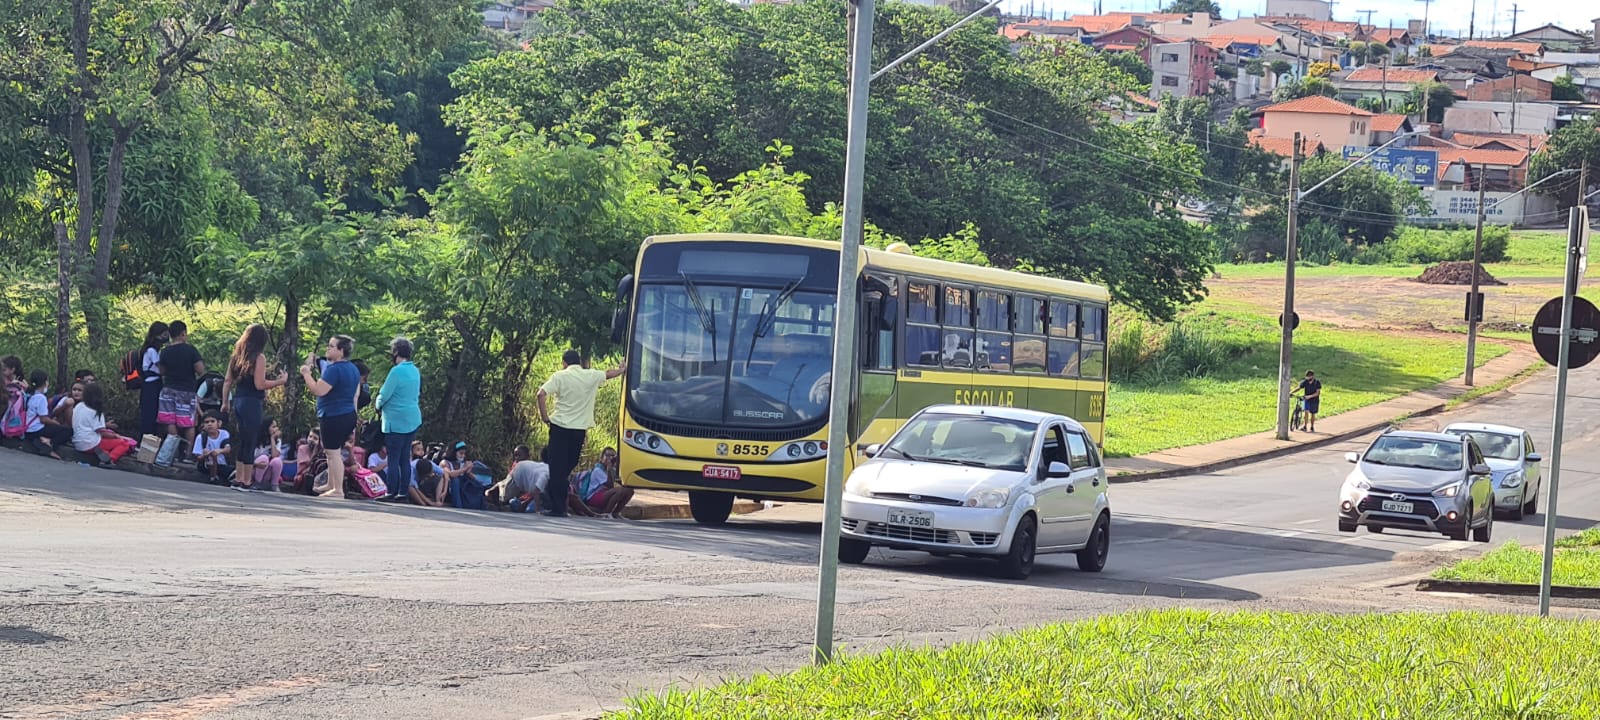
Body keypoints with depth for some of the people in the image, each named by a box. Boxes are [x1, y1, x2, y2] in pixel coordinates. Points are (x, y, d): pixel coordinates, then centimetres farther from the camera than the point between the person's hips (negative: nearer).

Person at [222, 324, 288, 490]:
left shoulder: (237, 356, 10)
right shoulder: (259, 358, -12)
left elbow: (227, 381, 12)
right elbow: (259, 384, -18)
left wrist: (225, 402, 18)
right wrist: (281, 381, -8)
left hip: (238, 401, 7)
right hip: (252, 403, -7)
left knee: (243, 442, 16)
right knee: (250, 443, -2)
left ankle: (238, 479, 17)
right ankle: (247, 481, 0)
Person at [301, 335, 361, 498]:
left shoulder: (333, 369, -16)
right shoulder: (353, 369, 15)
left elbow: (319, 390, -22)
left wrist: (306, 374, -9)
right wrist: (353, 423, 26)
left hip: (334, 417, -10)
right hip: (349, 416, 10)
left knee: (333, 452, -6)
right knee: (335, 452, 19)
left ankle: (338, 490, -7)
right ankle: (331, 485, 28)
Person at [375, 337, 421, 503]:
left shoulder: (397, 371, -16)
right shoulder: (415, 371, 10)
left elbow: (384, 395, -14)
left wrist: (379, 407, 8)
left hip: (397, 421, -8)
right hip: (413, 419, 8)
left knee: (393, 458, -5)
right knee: (405, 458, 10)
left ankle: (391, 493, -5)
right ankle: (404, 493, 10)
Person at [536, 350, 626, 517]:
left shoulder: (560, 376, -3)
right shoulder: (591, 376, 6)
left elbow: (541, 395, -14)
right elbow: (608, 374, 27)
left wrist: (544, 416, -2)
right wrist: (622, 370, 48)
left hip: (560, 427, -3)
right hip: (580, 430, 3)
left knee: (557, 468, 0)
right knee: (568, 467, 13)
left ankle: (558, 508, -5)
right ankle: (560, 507, 13)